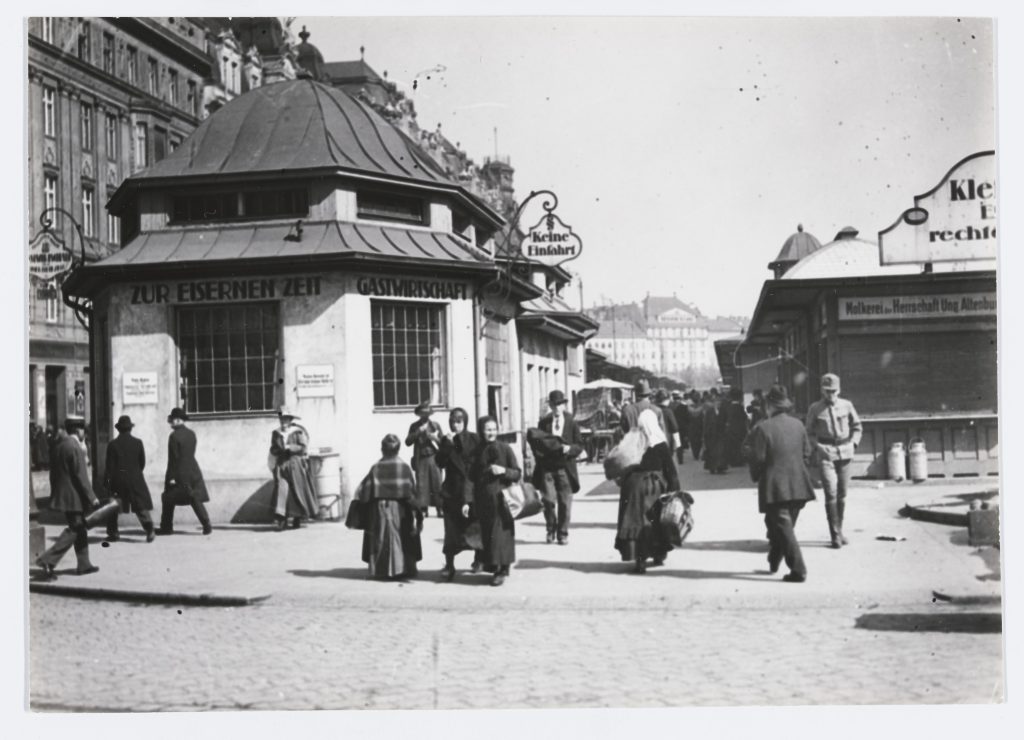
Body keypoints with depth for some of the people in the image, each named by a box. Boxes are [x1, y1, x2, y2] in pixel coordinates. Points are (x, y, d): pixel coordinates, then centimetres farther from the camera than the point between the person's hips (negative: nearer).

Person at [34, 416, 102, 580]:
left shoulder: (58, 445, 10)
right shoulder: (75, 448, -17)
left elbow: (53, 473, 14)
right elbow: (81, 476, -18)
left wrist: (55, 493, 19)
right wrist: (91, 497, -14)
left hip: (61, 494, 9)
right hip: (74, 496, -9)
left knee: (80, 529, 16)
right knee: (74, 530, -4)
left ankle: (84, 564, 21)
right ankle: (47, 560, -11)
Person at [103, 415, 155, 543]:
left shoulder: (113, 444, -5)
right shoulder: (138, 443, -1)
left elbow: (109, 465, -5)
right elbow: (142, 463, 5)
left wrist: (106, 481, 1)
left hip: (117, 479, 0)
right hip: (135, 479, 0)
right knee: (142, 505, 2)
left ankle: (113, 533, 13)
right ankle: (149, 531, -7)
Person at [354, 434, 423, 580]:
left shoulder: (376, 468, -6)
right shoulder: (405, 467, -6)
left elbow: (365, 490, -9)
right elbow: (412, 490, -6)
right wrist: (416, 511, 0)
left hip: (379, 508, 0)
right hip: (400, 509, 0)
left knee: (382, 540, 9)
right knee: (401, 539, 10)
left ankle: (382, 569, 9)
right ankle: (403, 569, 11)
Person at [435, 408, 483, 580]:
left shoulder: (474, 440, -2)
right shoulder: (446, 440, 7)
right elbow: (440, 462, -5)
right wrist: (447, 444, -16)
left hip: (471, 489, -2)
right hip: (451, 491, 2)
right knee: (451, 529, -4)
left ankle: (478, 559, 25)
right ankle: (449, 565, -3)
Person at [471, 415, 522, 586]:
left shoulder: (505, 449, -2)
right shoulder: (476, 451, 6)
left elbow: (518, 474, -2)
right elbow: (472, 476, 10)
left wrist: (503, 470, -18)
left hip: (500, 498, -3)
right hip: (482, 500, 3)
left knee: (500, 534, -4)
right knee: (487, 534, 6)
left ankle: (502, 569, 2)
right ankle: (492, 566, 18)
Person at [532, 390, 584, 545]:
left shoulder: (571, 423, 4)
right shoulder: (544, 422, 8)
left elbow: (579, 445, 5)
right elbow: (536, 443, 15)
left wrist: (569, 449, -15)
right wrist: (540, 455, -3)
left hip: (565, 467, 0)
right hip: (547, 467, 1)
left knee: (565, 502, 2)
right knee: (548, 499, -9)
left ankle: (562, 534, 15)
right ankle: (551, 529, 14)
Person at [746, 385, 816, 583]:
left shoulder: (762, 429, -13)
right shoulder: (798, 425, 6)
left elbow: (757, 460, -12)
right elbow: (807, 453, 10)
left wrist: (756, 476, 6)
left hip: (774, 487, -6)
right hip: (798, 485, 6)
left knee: (783, 528, -3)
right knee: (784, 527, 19)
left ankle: (798, 571, -6)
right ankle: (773, 562, 32)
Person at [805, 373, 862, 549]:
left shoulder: (846, 405, 6)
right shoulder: (815, 409, 1)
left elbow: (857, 427, 15)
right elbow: (810, 433, 8)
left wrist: (853, 444, 2)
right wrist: (818, 447, -6)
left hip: (845, 452, 3)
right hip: (826, 453, -3)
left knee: (842, 494, 8)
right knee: (831, 493, -13)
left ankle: (839, 531, 21)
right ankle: (835, 535, -9)